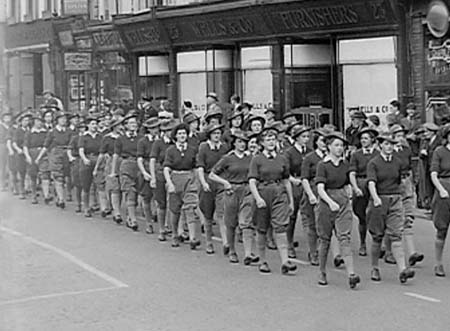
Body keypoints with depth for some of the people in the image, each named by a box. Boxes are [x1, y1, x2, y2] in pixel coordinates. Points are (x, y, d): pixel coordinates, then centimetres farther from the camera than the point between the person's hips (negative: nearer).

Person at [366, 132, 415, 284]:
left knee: (396, 236, -7)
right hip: (378, 201, -2)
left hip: (395, 201, 3)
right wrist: (375, 198, -36)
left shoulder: (397, 162, 8)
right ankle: (374, 269, 20)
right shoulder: (373, 163, -5)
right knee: (377, 237, 6)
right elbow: (371, 182, -20)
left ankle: (402, 270, -16)